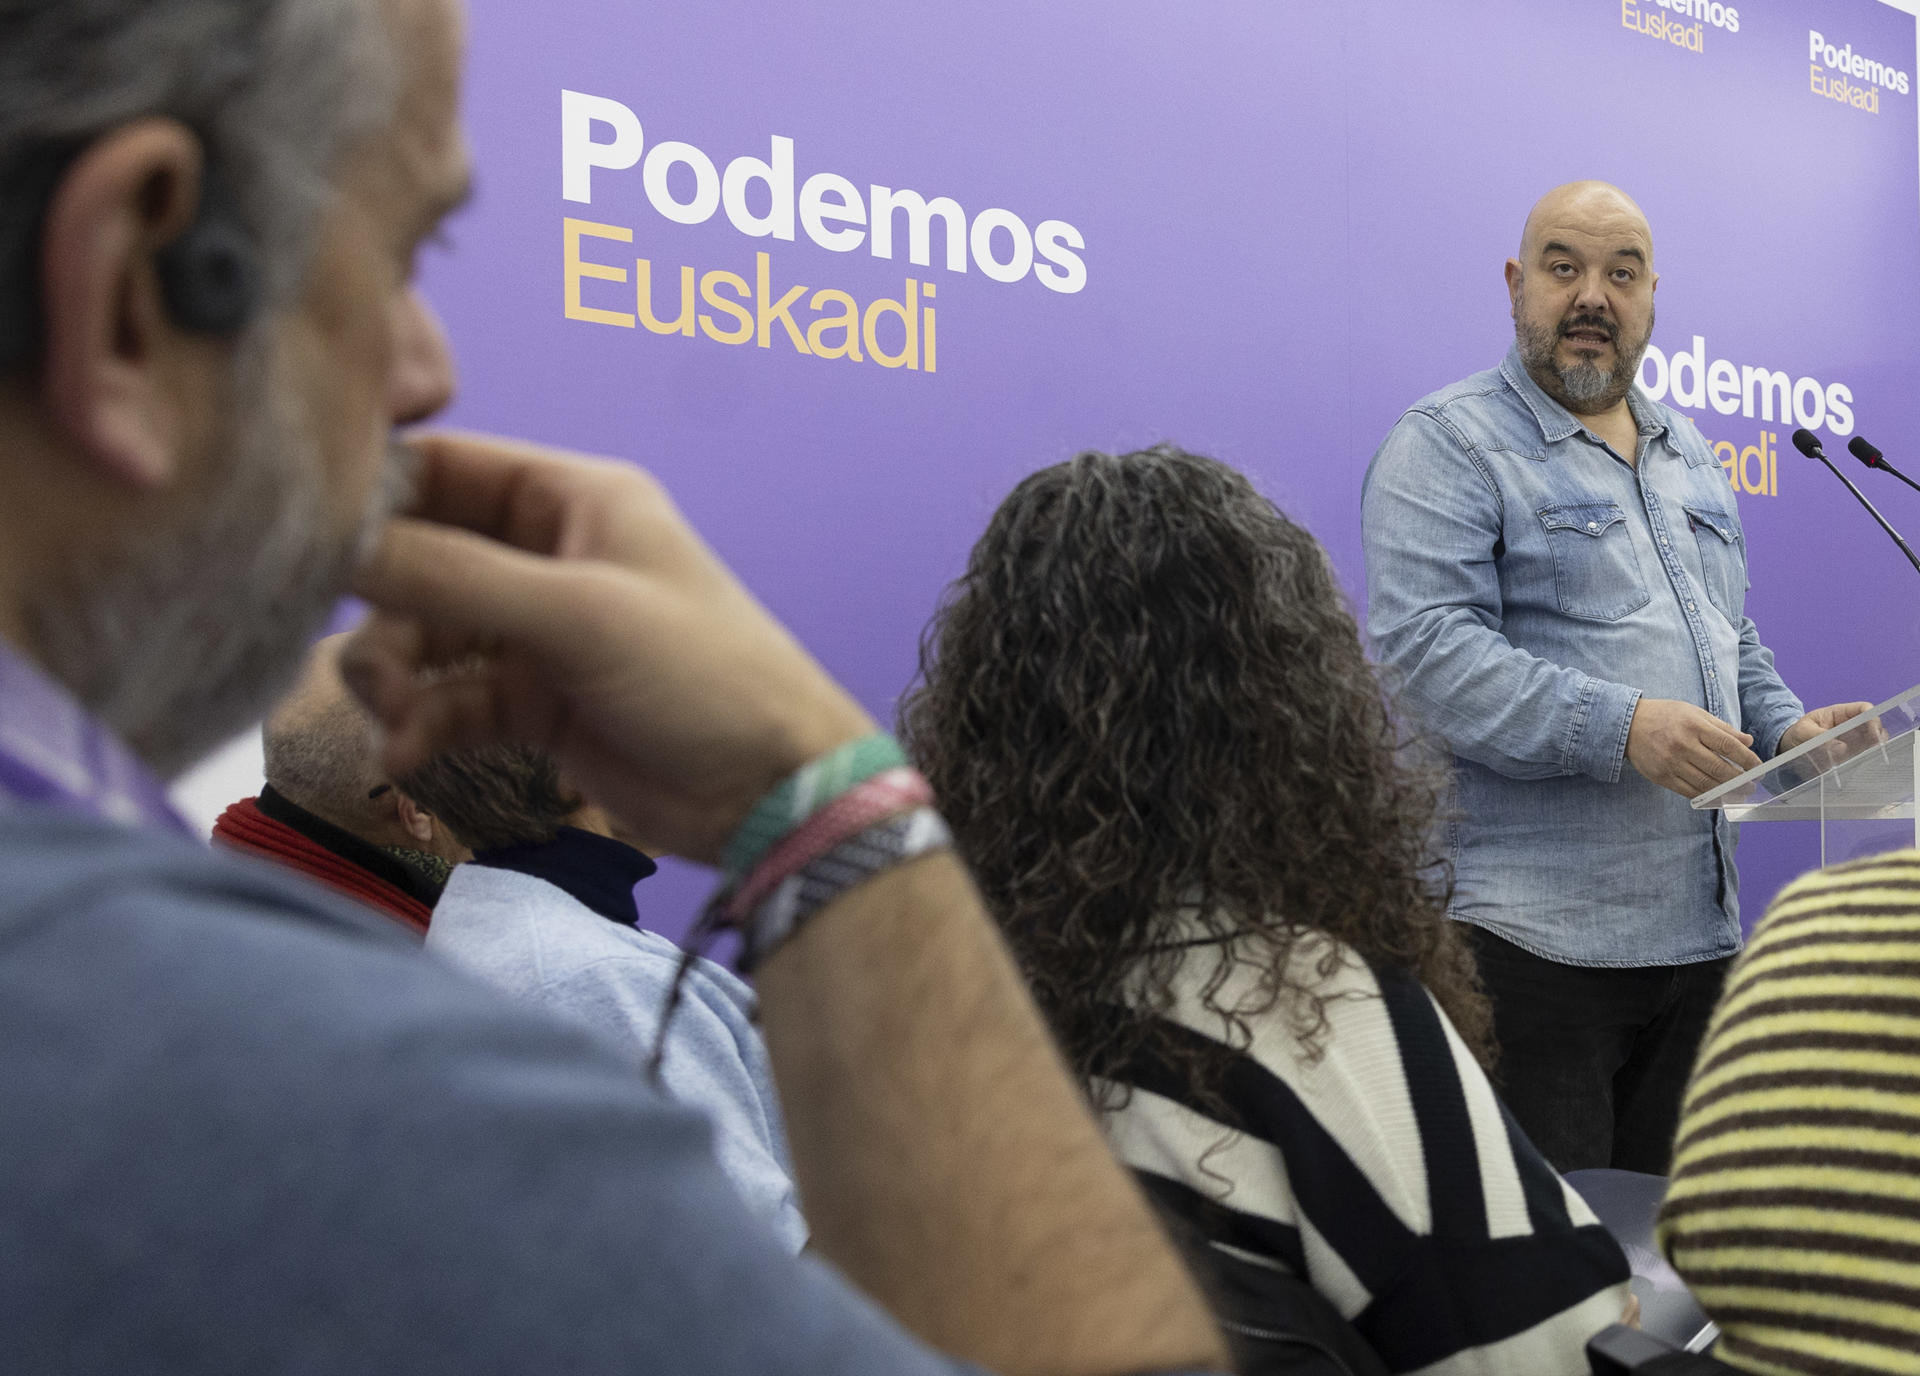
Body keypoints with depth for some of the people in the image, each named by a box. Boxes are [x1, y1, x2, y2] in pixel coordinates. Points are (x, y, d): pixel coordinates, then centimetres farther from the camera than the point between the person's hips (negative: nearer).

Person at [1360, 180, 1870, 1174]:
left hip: (1698, 929, 7)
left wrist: (1784, 727, 6)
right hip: (1536, 934, -7)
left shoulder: (1690, 455, 20)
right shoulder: (1450, 443, -5)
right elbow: (1425, 647, -18)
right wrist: (1620, 727, -25)